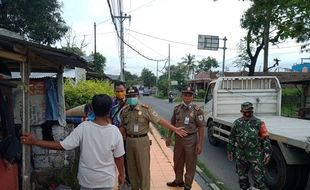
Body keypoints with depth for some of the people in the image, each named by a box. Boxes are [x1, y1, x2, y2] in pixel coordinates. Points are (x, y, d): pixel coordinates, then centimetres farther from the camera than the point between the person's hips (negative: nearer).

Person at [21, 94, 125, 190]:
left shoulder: (83, 127, -19)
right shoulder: (115, 131, -19)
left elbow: (62, 145, -16)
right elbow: (119, 158, -11)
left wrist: (36, 142, -9)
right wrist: (122, 175, 6)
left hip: (87, 177, 1)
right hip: (106, 179, -1)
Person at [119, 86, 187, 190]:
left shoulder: (146, 109, -11)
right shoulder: (124, 111, 3)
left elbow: (160, 120, -14)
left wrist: (174, 129, -19)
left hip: (142, 141, -4)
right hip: (129, 141, 5)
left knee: (143, 167, 4)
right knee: (131, 167, 16)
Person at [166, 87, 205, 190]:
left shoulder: (197, 110, -11)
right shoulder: (177, 108, 3)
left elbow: (200, 128, -11)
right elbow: (173, 123, 12)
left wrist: (199, 143, -15)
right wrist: (169, 137, 13)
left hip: (191, 139, -5)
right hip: (178, 138, 5)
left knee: (190, 163, 7)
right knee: (177, 161, 19)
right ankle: (178, 180, 39)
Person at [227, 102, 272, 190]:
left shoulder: (258, 123, -4)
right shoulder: (237, 123, 4)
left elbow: (265, 138, -4)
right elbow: (232, 138, 11)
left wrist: (267, 153, -7)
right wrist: (230, 151, 13)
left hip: (255, 155, -3)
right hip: (241, 155, 3)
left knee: (258, 176, 1)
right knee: (242, 175, 15)